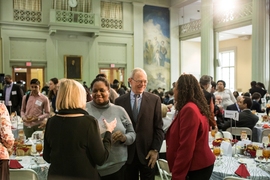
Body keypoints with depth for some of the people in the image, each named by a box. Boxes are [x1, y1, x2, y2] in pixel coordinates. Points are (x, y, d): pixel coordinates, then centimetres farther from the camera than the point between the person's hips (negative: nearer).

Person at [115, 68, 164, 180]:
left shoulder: (154, 100, -1)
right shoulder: (119, 101, 1)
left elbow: (158, 127, -1)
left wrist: (155, 150, -7)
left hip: (147, 152, -1)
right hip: (127, 153, 1)